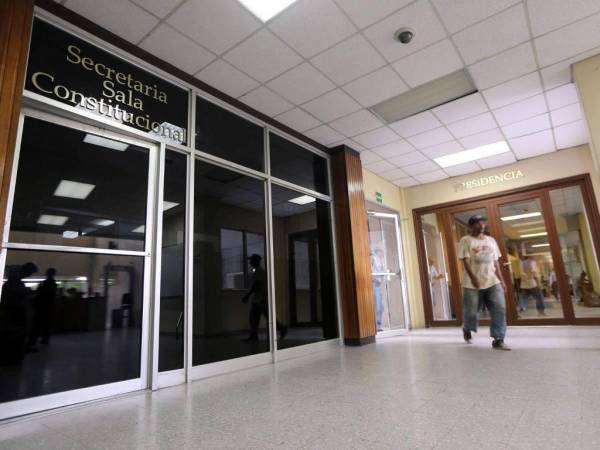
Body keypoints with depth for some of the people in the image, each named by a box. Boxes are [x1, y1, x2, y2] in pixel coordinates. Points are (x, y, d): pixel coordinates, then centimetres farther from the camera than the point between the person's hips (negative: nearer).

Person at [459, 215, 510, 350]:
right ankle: (467, 330, 34)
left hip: (492, 282, 4)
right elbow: (465, 261, -11)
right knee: (471, 311, 4)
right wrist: (473, 277, -24)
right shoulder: (465, 240, -3)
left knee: (499, 309, -9)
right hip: (472, 284, -4)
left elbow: (495, 262, 16)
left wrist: (501, 280, 10)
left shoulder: (491, 240, 14)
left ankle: (498, 339, -2)